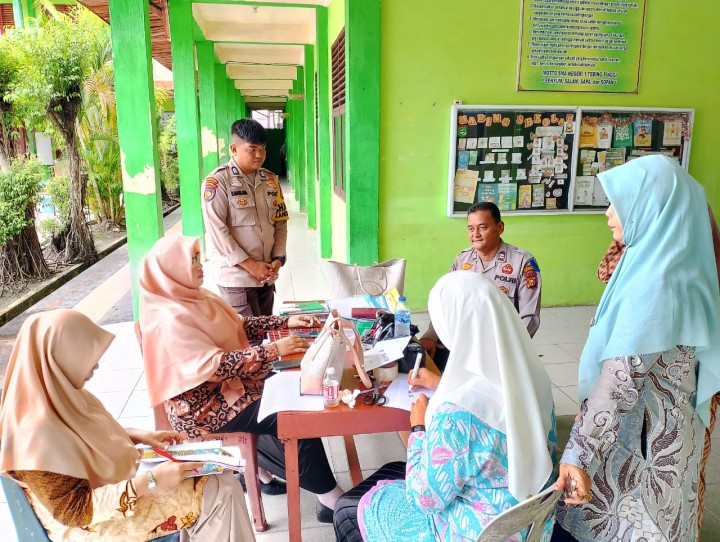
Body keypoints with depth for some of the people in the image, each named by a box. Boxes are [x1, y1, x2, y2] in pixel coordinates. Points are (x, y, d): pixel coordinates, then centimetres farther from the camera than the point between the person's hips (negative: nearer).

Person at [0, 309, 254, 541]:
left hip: (112, 487, 8)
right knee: (218, 492, -11)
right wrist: (151, 481, -29)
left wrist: (139, 436, -1)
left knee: (220, 480, 0)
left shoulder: (58, 397, -6)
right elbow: (75, 512, -26)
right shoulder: (38, 430, -32)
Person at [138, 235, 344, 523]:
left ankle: (258, 469, 15)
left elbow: (239, 325, 11)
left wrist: (286, 322, 0)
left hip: (226, 383, 9)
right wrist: (273, 350, -30)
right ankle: (333, 501, -1)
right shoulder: (170, 320, -24)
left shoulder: (195, 297, 5)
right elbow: (216, 365, -30)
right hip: (204, 407, -9)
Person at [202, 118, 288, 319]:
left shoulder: (271, 180, 10)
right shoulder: (217, 181, -8)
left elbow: (281, 222, 13)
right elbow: (216, 229, -13)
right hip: (237, 278, -5)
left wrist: (278, 258, -2)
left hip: (267, 277, 6)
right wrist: (250, 265, -14)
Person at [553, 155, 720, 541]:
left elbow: (621, 382, -27)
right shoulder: (665, 266, 4)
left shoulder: (654, 285, -26)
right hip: (654, 429, 9)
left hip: (638, 437, -9)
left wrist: (579, 454, -24)